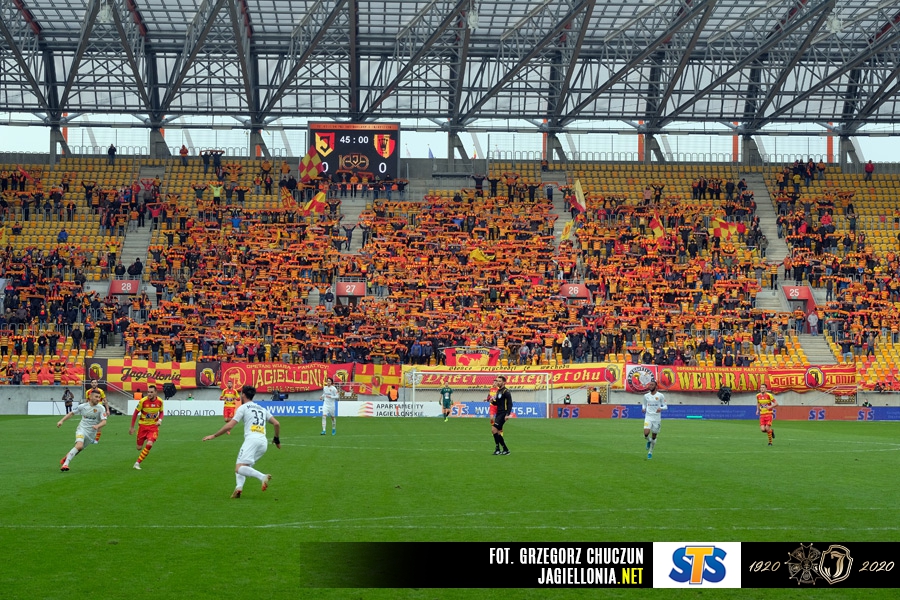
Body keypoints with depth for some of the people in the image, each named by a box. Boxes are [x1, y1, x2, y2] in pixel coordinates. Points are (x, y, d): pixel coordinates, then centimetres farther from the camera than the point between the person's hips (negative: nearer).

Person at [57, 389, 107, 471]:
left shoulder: (100, 408, -7)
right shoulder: (82, 406, -2)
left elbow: (104, 421, -15)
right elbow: (72, 413, 12)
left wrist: (97, 426, -35)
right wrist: (62, 421, 5)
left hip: (91, 433, 2)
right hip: (82, 429, -2)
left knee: (79, 449, 10)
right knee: (79, 446, -27)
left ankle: (65, 458, 38)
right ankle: (65, 464, -24)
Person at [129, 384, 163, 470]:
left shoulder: (160, 401, -9)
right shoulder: (143, 401, -16)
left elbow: (161, 412, 10)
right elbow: (135, 414, -5)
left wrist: (160, 420, -10)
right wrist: (132, 427, -2)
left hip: (153, 426, 1)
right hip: (143, 425, -1)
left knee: (149, 445, -20)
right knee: (139, 448, 4)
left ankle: (137, 463, -8)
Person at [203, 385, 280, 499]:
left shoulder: (243, 407, 8)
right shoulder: (262, 409, 25)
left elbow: (229, 426, 1)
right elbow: (277, 424, 16)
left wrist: (214, 436, 11)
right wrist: (277, 439, 32)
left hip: (252, 439, -7)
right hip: (264, 442, 7)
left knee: (239, 468, -16)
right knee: (240, 467, 18)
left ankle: (262, 477, -40)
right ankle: (239, 487, -9)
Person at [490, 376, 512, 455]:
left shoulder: (506, 391, -10)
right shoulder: (498, 391, 16)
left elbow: (510, 404, -15)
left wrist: (507, 414, -23)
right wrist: (492, 401, 2)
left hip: (503, 414, -9)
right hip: (498, 414, 9)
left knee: (494, 429, -16)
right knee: (498, 432, 7)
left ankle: (497, 448, -10)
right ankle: (505, 449, 13)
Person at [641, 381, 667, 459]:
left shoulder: (660, 396, -3)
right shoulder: (646, 396, 5)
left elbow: (665, 406, 0)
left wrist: (661, 408, -22)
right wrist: (643, 408, -4)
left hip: (657, 418, -1)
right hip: (648, 417, 1)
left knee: (654, 437, 6)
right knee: (646, 434, -20)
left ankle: (650, 452, 23)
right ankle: (649, 441, 15)